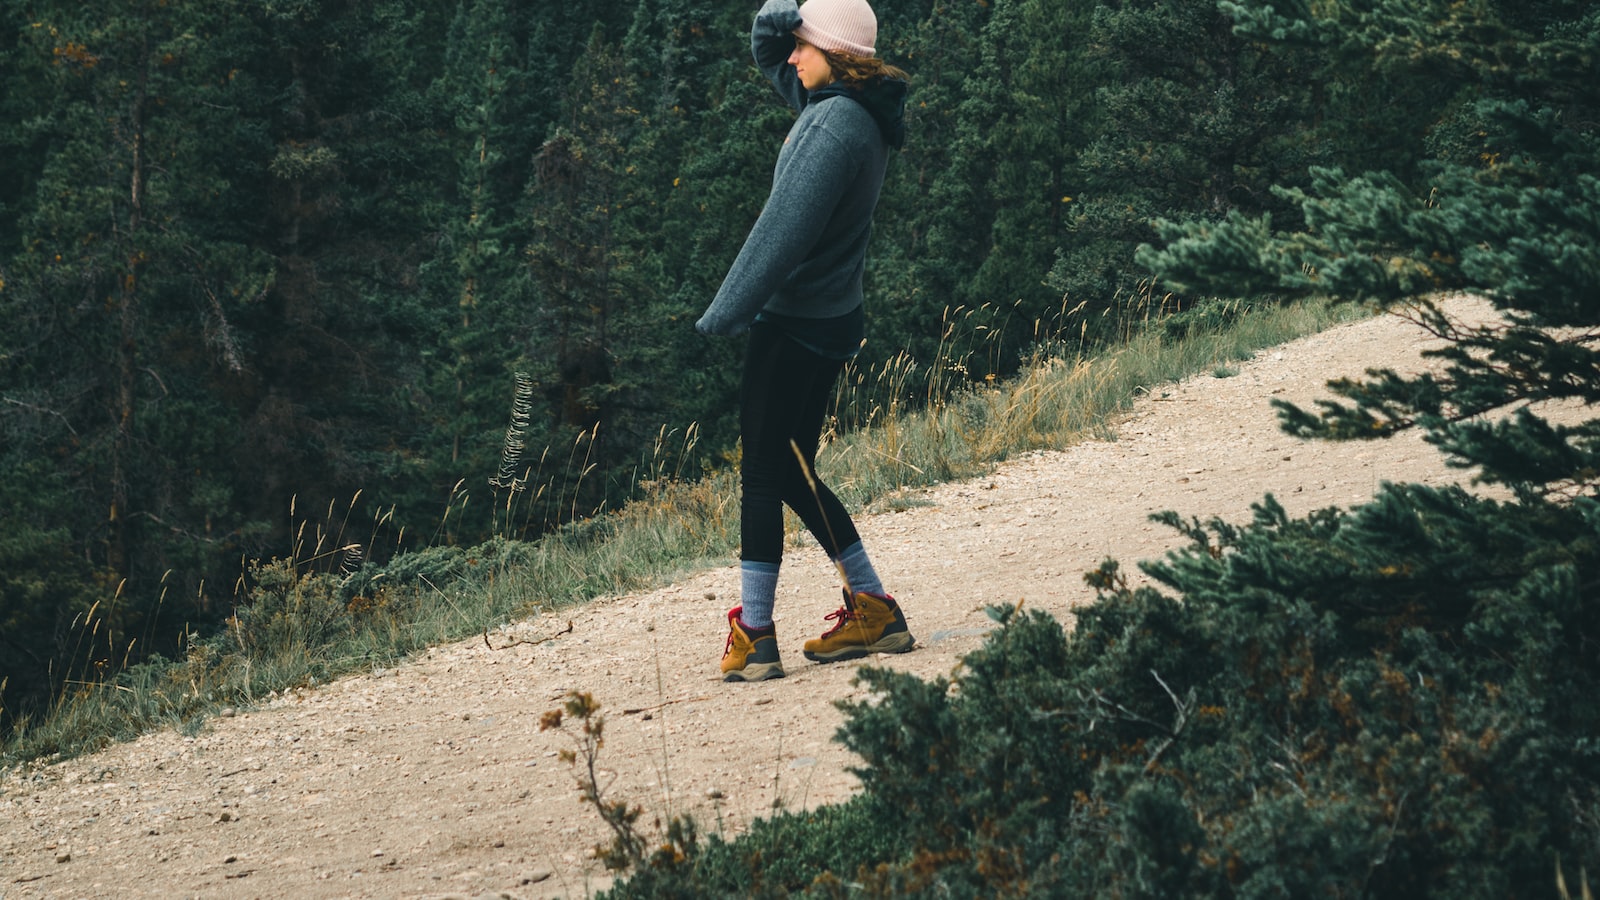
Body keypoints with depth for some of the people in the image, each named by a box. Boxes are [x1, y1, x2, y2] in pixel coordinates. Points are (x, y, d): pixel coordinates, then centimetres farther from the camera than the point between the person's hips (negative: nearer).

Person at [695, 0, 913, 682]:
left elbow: (783, 230, -21)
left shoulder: (834, 126, -19)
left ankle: (754, 639, 0)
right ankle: (874, 611, 18)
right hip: (830, 319, 10)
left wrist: (721, 316, -17)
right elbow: (767, 55, 23)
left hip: (793, 323, -10)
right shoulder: (851, 109, 10)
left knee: (763, 472, -3)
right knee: (793, 473, 15)